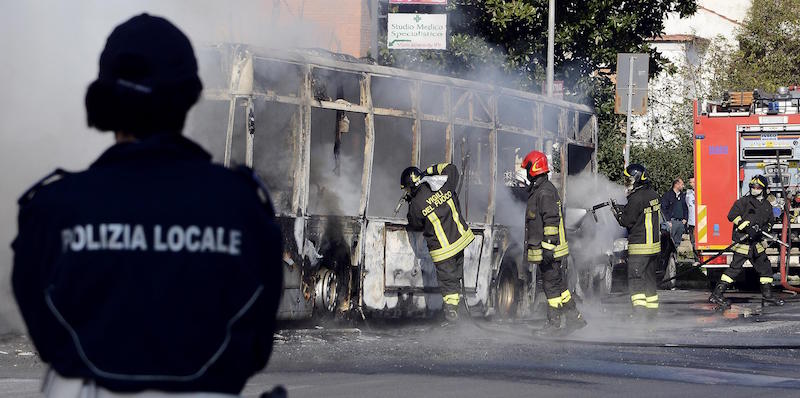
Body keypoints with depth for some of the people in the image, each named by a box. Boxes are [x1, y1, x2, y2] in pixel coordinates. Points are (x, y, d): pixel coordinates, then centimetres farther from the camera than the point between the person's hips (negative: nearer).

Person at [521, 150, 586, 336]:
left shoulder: (545, 192, -16)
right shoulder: (538, 190, 17)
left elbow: (551, 220, -21)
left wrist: (549, 247, -24)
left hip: (547, 249, -10)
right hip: (546, 249, 10)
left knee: (552, 285, -4)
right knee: (558, 284, 13)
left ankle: (553, 324, 0)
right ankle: (574, 318, 18)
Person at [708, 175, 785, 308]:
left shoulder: (767, 206, 14)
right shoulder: (744, 201, -6)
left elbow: (770, 222, 21)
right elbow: (732, 216, -14)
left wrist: (764, 229, -2)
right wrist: (747, 226, -22)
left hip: (757, 243, 7)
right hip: (742, 242, -7)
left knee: (765, 268, 9)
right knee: (735, 268, -12)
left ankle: (767, 297, 20)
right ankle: (717, 294, -11)